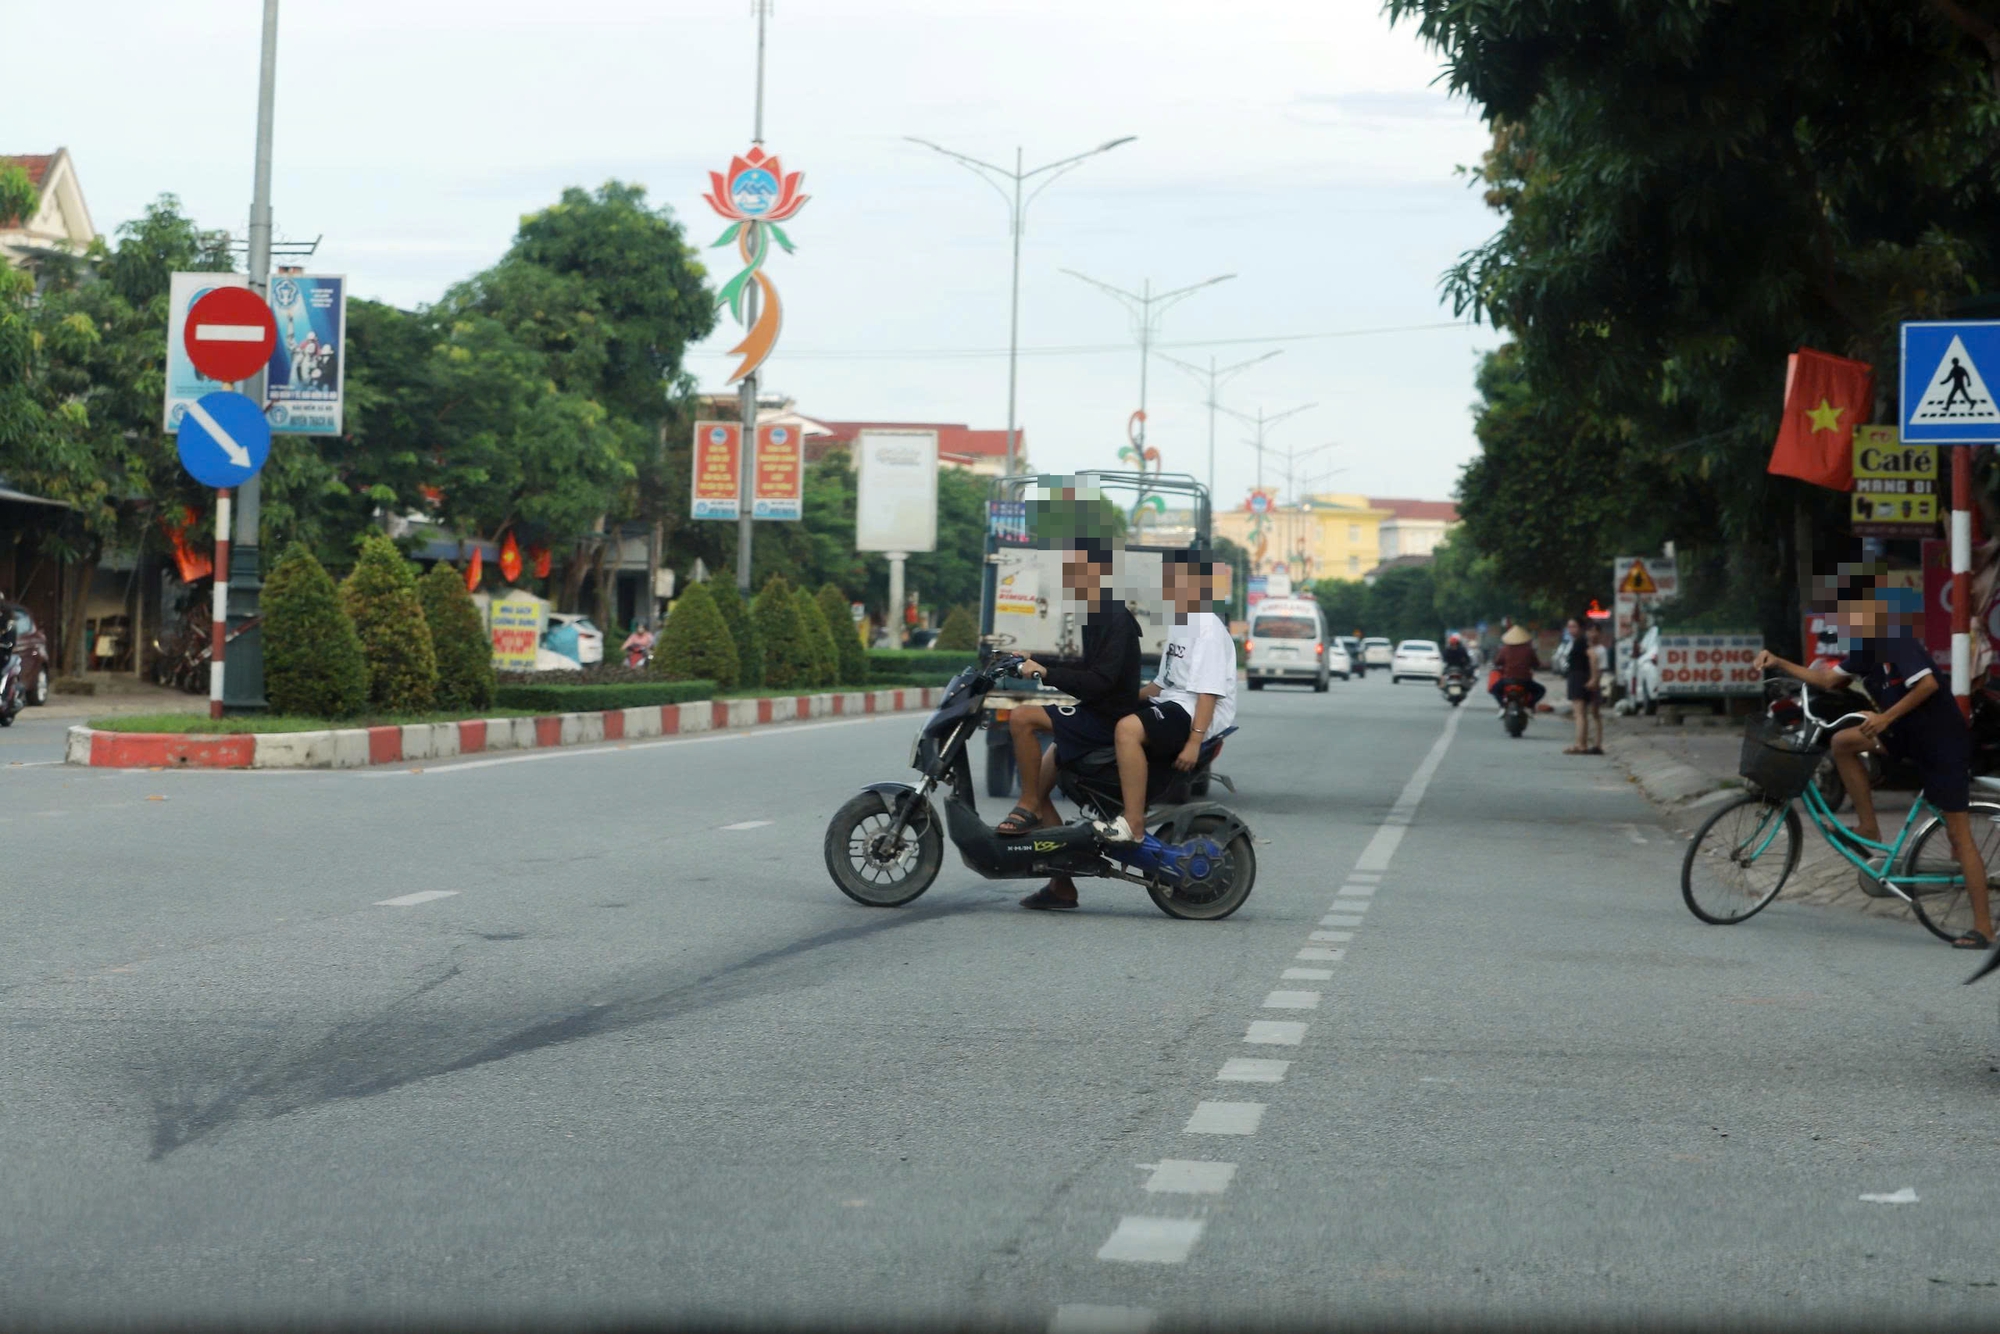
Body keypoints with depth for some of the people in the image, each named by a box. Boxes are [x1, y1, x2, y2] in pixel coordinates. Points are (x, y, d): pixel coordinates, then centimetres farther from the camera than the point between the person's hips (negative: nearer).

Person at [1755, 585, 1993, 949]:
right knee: (1842, 742, 1)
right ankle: (1868, 828, 10)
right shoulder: (1866, 648, 7)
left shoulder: (1896, 641, -20)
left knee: (1958, 833, -7)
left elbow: (1927, 684, -30)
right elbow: (1827, 680, 12)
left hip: (1943, 741, -9)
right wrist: (1779, 663, 4)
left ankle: (1983, 928, -5)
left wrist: (1886, 718, -27)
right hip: (1910, 734, 9)